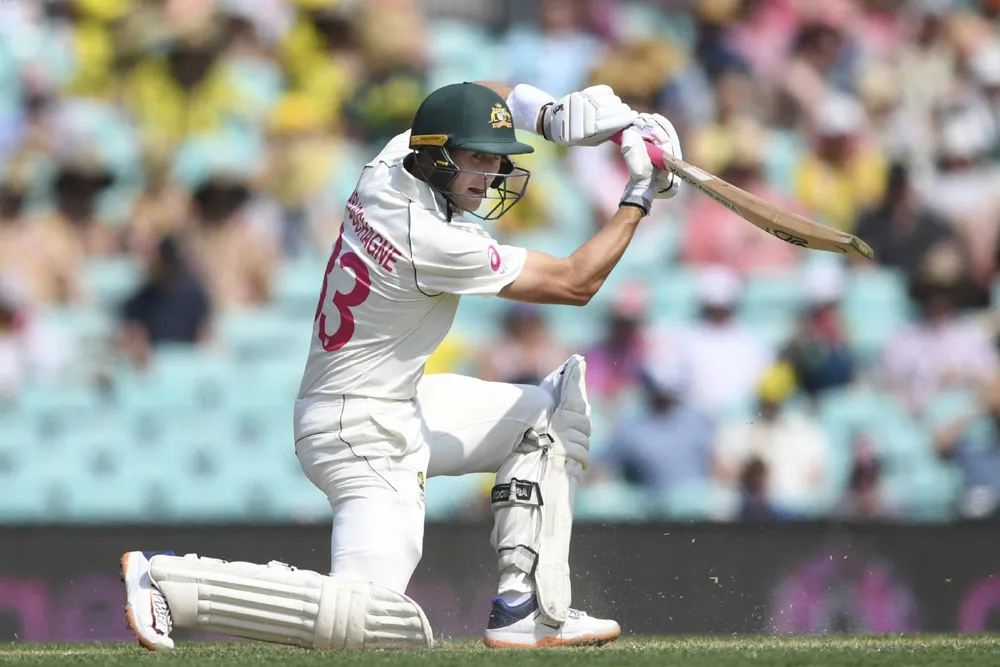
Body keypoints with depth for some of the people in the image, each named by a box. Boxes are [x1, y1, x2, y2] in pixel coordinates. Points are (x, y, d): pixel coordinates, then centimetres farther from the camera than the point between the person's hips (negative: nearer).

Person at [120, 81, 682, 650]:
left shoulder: (388, 168, 0)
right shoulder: (432, 241, -24)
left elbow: (486, 96, 19)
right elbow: (575, 284, -14)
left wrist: (554, 116, 2)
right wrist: (637, 201, -5)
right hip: (365, 433, -11)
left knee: (554, 409, 15)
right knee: (374, 617, -21)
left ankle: (527, 610, 6)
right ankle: (168, 581, -13)